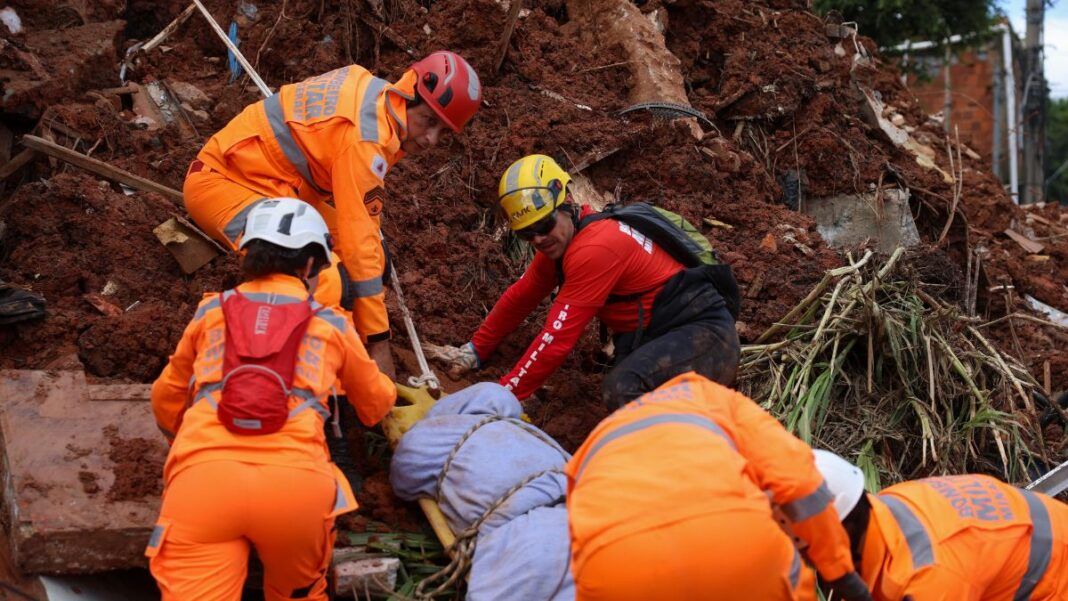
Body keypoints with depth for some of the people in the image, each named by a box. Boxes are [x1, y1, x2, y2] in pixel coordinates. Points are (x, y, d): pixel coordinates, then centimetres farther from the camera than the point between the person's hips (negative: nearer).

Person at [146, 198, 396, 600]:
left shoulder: (211, 311, 24)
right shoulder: (331, 324, 22)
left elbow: (166, 404, 37)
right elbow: (376, 405, 39)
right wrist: (387, 391, 63)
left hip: (201, 479, 0)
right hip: (296, 483, 0)